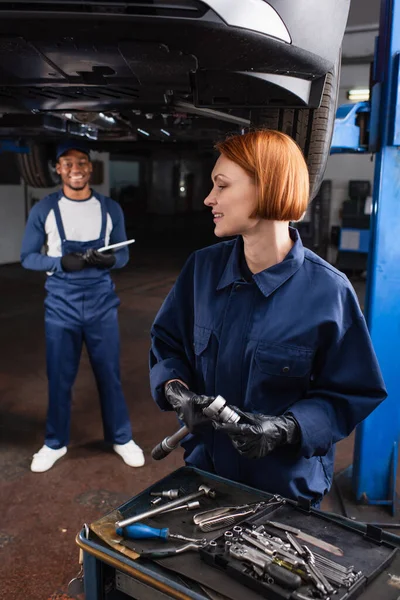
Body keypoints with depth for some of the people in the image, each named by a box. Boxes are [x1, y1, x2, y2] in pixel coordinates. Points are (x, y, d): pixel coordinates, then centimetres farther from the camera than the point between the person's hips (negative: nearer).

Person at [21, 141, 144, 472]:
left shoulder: (111, 208, 1)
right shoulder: (44, 210, -4)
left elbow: (123, 254, 6)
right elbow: (28, 257, -1)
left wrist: (109, 260, -18)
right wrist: (63, 262, -19)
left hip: (101, 301, 1)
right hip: (61, 303, -1)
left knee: (110, 374, 10)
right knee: (59, 377, 9)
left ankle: (121, 438, 28)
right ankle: (55, 443, 29)